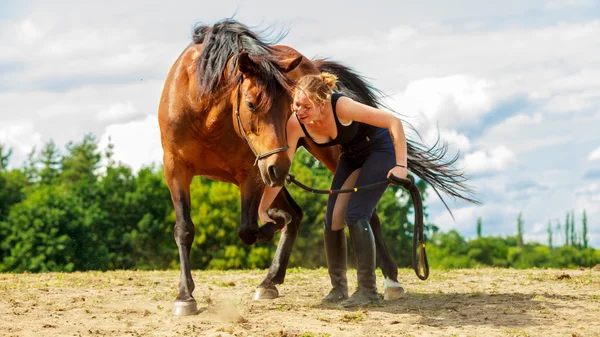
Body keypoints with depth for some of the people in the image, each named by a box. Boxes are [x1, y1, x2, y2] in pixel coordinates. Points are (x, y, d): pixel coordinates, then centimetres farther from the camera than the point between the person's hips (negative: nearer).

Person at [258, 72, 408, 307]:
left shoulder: (341, 107, -36)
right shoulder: (295, 124, -22)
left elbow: (394, 122, -32)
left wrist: (400, 166, -36)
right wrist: (262, 209, -16)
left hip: (381, 149, -6)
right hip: (352, 155, 6)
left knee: (355, 215, -17)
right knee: (333, 218, 0)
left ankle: (368, 290, -9)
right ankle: (338, 288, 15)